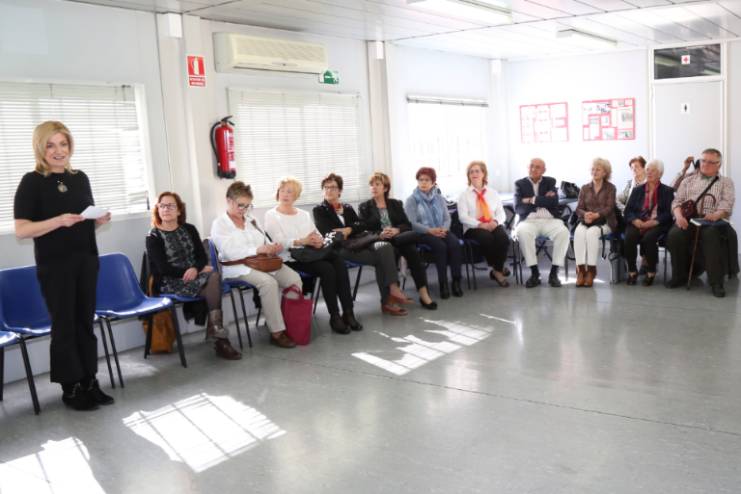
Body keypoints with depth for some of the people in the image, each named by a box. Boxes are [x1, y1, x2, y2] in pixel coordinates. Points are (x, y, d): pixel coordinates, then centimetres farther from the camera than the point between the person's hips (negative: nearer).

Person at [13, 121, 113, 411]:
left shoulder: (80, 178, 9)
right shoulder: (31, 182, -7)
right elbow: (21, 230, -13)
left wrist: (100, 219, -4)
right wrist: (58, 221, -25)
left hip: (86, 260, 5)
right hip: (54, 265, -5)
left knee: (85, 321, 10)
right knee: (64, 324, 2)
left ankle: (89, 383, 19)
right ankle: (71, 389, 12)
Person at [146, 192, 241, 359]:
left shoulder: (189, 229, 14)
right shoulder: (153, 237, -1)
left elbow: (202, 256, 5)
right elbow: (163, 268, -10)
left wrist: (195, 269, -17)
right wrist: (187, 272, -18)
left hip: (194, 275, 5)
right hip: (170, 283, -5)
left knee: (214, 276, -30)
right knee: (212, 284, -28)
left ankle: (215, 330, -29)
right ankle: (220, 337, -26)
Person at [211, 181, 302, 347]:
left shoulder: (251, 219, 20)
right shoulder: (219, 224, -1)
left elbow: (265, 242, 20)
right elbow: (230, 252, -15)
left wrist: (274, 248, -5)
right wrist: (258, 250, -26)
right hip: (238, 266, -6)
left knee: (294, 279, -18)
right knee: (269, 282, -34)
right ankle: (277, 332, -29)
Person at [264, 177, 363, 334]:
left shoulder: (304, 214, 25)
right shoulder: (271, 216, 6)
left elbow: (317, 235, 16)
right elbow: (278, 243, -9)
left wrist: (319, 241, -9)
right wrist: (302, 241, -21)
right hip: (291, 257, -5)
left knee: (339, 261, -26)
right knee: (327, 269, -30)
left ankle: (348, 313, -27)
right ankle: (334, 316, -22)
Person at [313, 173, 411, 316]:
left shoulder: (348, 208, 25)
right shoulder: (319, 210, 11)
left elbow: (362, 225, 10)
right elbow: (326, 233, -5)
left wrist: (349, 229, -9)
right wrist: (344, 233, -8)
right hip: (339, 248, -5)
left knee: (385, 246, -28)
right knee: (380, 258, -26)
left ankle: (393, 290, -34)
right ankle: (388, 299, -21)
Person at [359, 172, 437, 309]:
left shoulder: (396, 204, 21)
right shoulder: (364, 207, 14)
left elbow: (407, 225, 9)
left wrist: (396, 230, -14)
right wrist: (380, 234, -19)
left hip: (399, 237, 2)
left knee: (412, 251, -35)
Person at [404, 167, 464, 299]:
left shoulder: (439, 198, 17)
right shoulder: (411, 200, 3)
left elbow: (447, 218, 10)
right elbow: (412, 223, -7)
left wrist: (444, 228, -14)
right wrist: (431, 230, -21)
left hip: (441, 231, 4)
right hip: (423, 233, -4)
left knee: (455, 244, -28)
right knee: (440, 246, -34)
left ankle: (456, 281, -26)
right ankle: (443, 283, -28)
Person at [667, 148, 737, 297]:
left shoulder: (726, 182, 18)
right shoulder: (688, 180, 24)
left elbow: (727, 205, 2)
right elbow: (677, 201, 13)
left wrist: (716, 215, -22)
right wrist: (679, 216, -10)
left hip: (712, 220, -2)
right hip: (687, 219, 2)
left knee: (711, 234, -38)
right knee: (674, 235, -32)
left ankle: (716, 281, -34)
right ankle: (680, 275, -13)